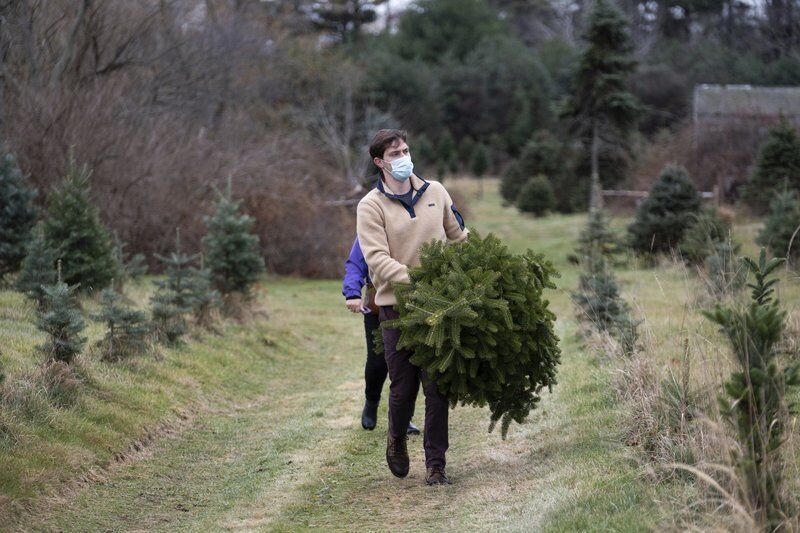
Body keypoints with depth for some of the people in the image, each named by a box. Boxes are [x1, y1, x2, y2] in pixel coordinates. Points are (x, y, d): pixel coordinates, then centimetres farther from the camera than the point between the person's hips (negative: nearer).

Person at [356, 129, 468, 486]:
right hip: (397, 306, -2)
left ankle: (435, 464, 8)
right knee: (404, 385, 4)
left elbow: (459, 238, 20)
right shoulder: (371, 206, -4)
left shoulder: (435, 192, 9)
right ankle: (397, 438, 34)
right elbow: (377, 260, -15)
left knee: (437, 385, 1)